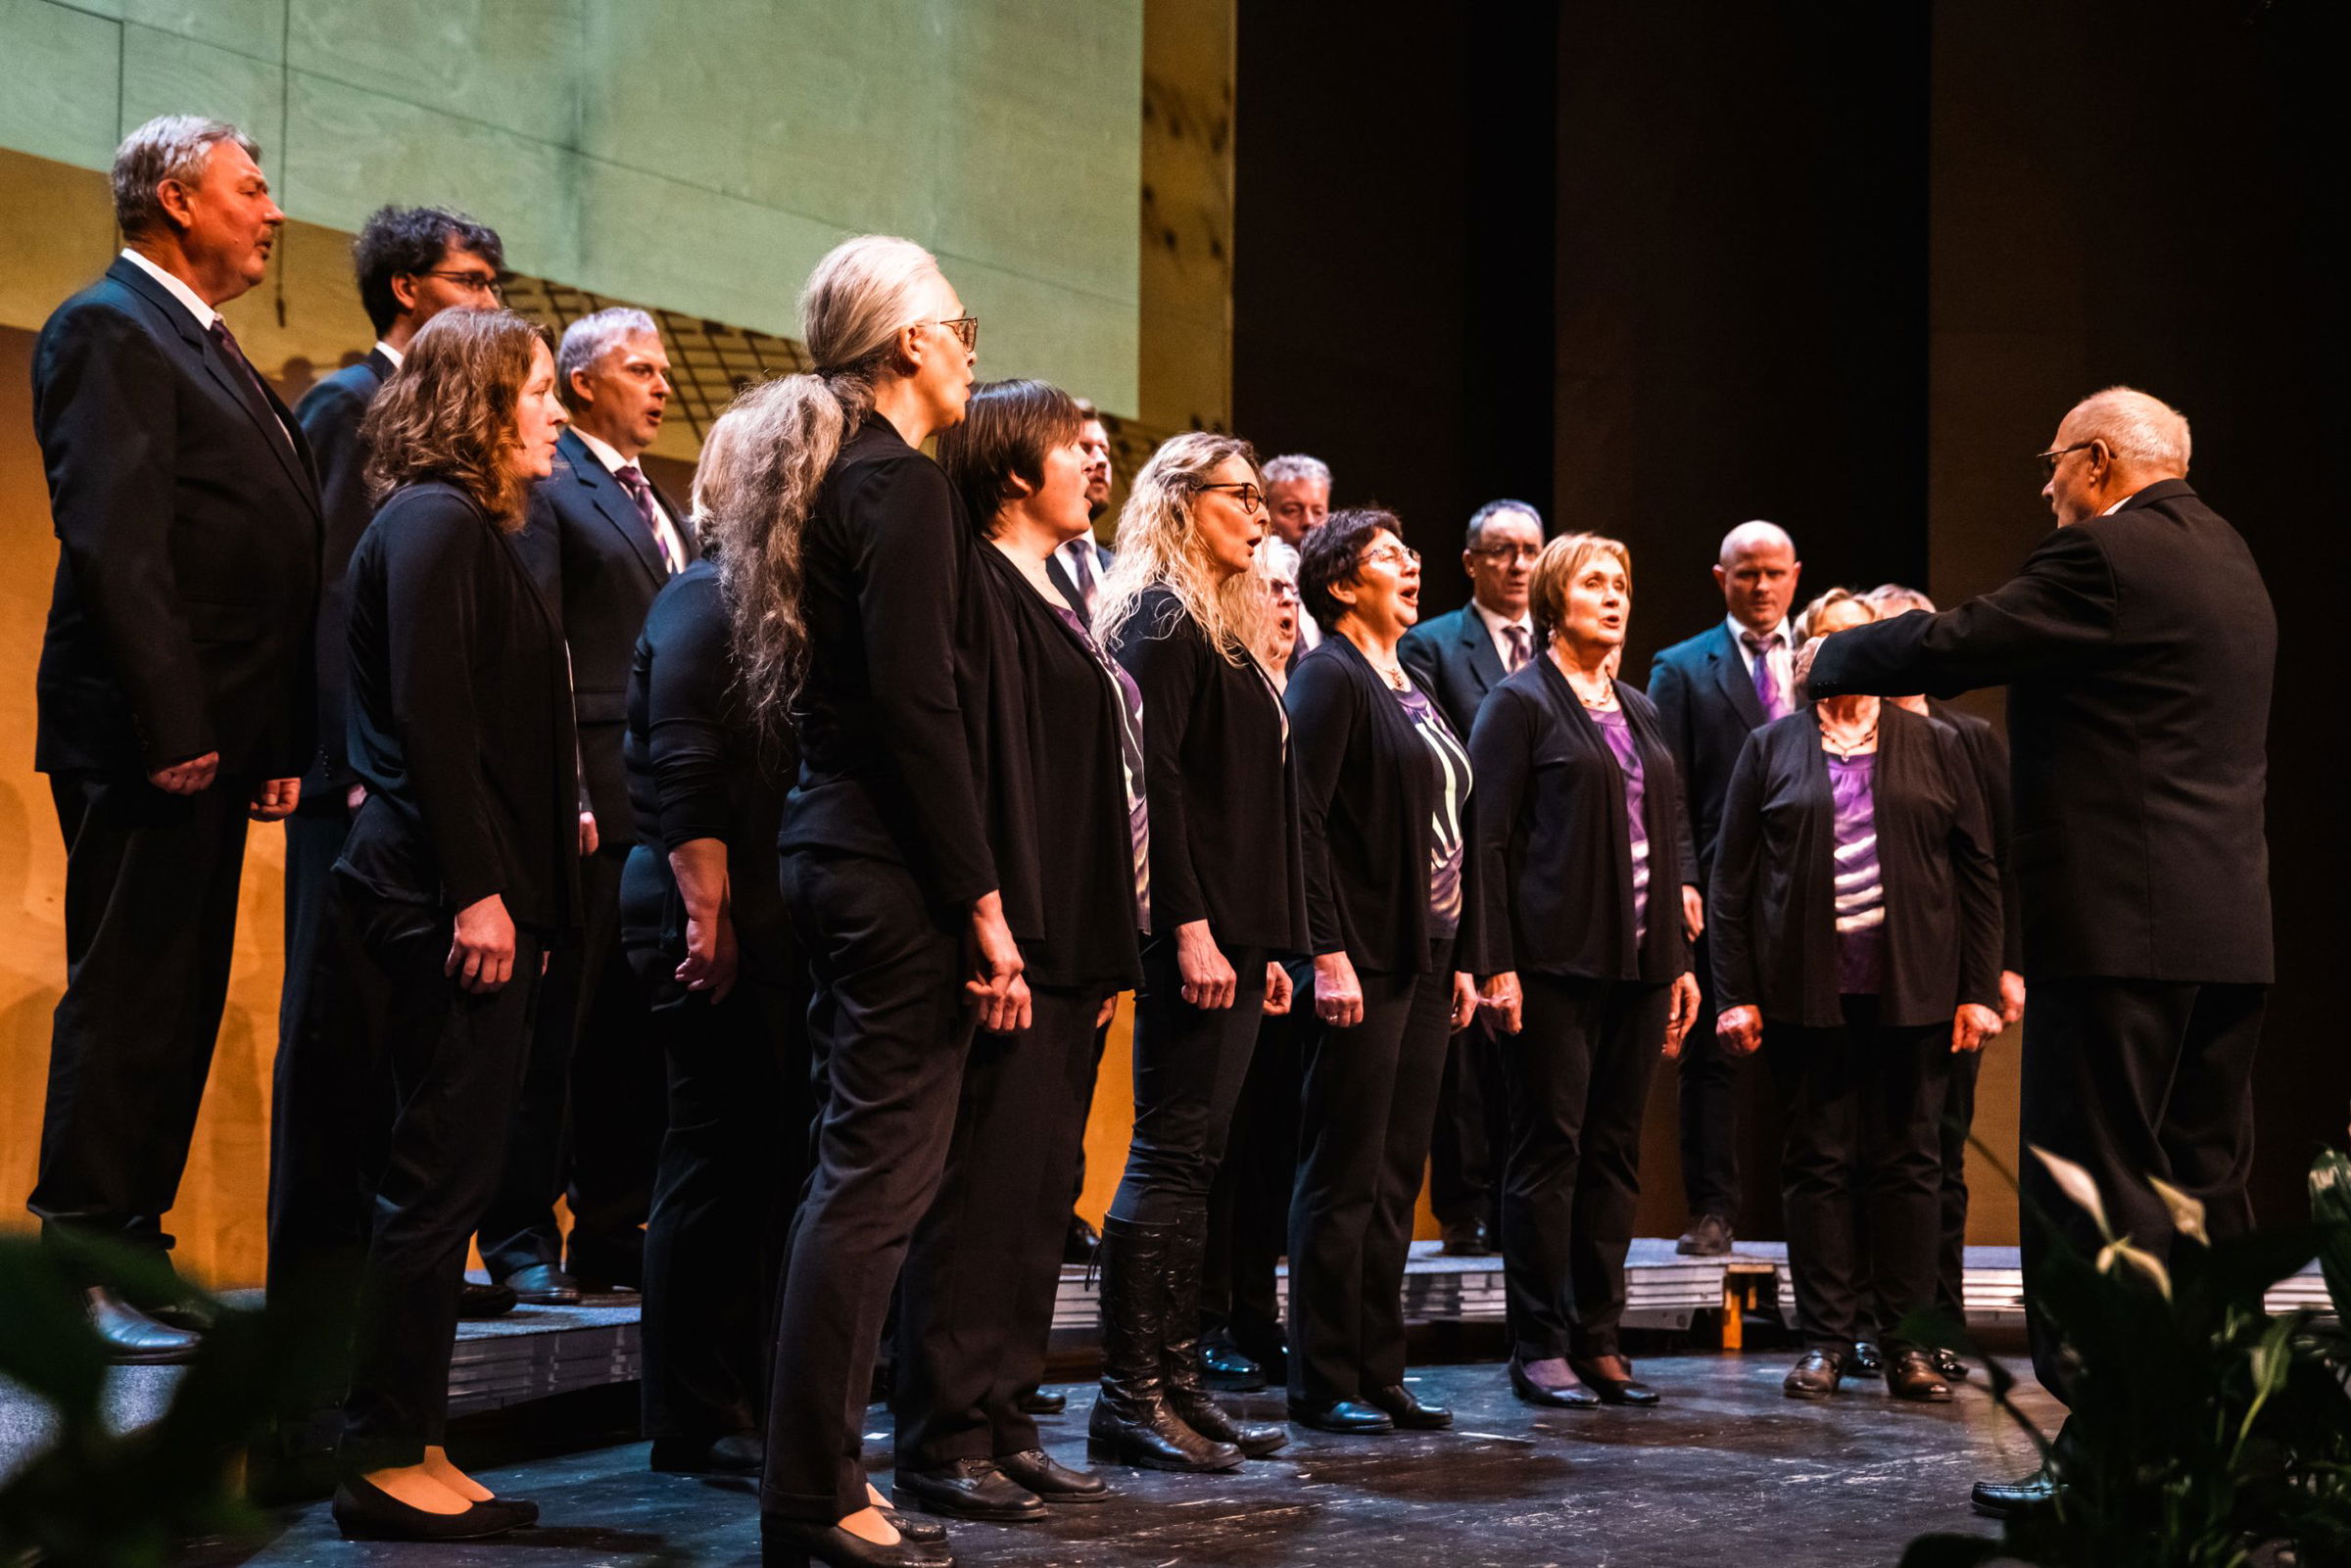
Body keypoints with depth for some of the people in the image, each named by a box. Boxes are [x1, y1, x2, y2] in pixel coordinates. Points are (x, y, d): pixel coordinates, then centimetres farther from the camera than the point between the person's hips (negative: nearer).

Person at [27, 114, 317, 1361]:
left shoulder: (205, 348, 21)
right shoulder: (109, 327, -8)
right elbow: (112, 542, -17)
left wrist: (276, 743, 14)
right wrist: (173, 727, -22)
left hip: (214, 740, 9)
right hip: (144, 738, -9)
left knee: (179, 1006, 11)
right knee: (125, 1001, -6)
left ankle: (127, 1248, 17)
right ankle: (82, 1271, -2)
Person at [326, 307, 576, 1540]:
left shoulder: (468, 528, 19)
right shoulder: (437, 524, -10)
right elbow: (431, 719, -18)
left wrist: (526, 888, 16)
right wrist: (479, 891, -22)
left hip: (464, 897, 10)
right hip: (445, 901, -10)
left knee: (446, 1175, 11)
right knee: (441, 1173, -6)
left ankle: (414, 1449, 16)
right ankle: (384, 1457, -1)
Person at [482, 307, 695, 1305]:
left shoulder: (658, 504, 22)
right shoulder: (548, 487, -4)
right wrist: (561, 795, -20)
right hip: (593, 800, -8)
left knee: (636, 1032, 10)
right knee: (557, 1025, -3)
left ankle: (613, 1238, 16)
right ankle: (523, 1241, 2)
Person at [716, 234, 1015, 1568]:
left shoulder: (832, 479, 16)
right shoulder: (905, 484, -12)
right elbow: (921, 707, -19)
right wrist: (984, 904, -18)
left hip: (834, 846, 10)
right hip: (897, 869, -10)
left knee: (861, 1165, 13)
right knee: (883, 1173, -6)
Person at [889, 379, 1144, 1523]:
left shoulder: (1050, 597, 20)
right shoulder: (984, 589, -10)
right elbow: (985, 770, -18)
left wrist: (1108, 948, 16)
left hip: (1071, 946, 10)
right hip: (1016, 947, -10)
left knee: (1041, 1193, 11)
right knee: (987, 1190, -7)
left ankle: (1002, 1423, 18)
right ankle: (943, 1442, -1)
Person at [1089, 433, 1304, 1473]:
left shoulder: (1223, 626, 21)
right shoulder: (1160, 618, -7)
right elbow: (1152, 779, -17)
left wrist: (1266, 945, 18)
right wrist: (1189, 928, -23)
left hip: (1231, 935, 9)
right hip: (1192, 932, -9)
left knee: (1193, 1156, 9)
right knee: (1171, 1151, -9)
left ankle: (1174, 1379, 12)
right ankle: (1128, 1396, -7)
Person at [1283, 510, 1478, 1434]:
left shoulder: (1410, 691, 19)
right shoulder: (1331, 678, -8)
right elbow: (1305, 820, -16)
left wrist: (1456, 959, 15)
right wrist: (1329, 953, -22)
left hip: (1422, 962, 9)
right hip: (1362, 965, -9)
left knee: (1395, 1182, 11)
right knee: (1344, 1179, -4)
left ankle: (1377, 1374, 16)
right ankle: (1324, 1384, 2)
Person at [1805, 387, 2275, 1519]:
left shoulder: (2108, 556, -12)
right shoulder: (2222, 559, 17)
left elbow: (1944, 649, -13)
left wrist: (1831, 659, 4)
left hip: (2120, 926, -9)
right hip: (2228, 927, 9)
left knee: (2094, 1192, -5)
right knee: (2203, 1186, 12)